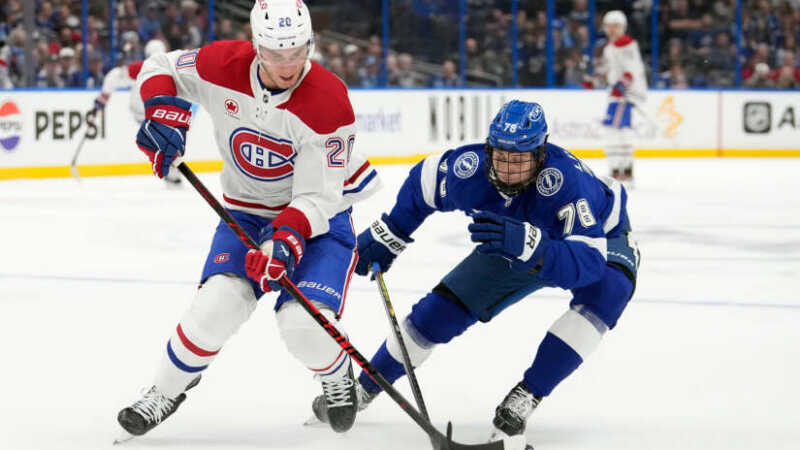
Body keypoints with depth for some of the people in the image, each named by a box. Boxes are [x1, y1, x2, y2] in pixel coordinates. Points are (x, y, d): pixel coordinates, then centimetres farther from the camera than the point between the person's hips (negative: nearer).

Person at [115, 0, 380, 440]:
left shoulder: (328, 103, -26)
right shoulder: (224, 66, -17)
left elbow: (316, 197, -26)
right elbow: (160, 66, 2)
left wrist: (286, 240, -42)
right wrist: (162, 110, -18)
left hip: (321, 213, -3)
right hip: (248, 210, 3)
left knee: (305, 325, -21)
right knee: (218, 303, -20)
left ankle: (337, 379, 15)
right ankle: (165, 391, 5)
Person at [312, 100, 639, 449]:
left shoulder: (567, 181, -44)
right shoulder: (467, 170, -30)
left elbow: (587, 260, -53)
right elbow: (422, 181, -7)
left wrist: (528, 244, -67)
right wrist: (385, 239, 1)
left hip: (600, 234, -4)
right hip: (514, 241, 4)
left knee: (605, 291, -36)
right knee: (440, 309, -2)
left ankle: (525, 398, -25)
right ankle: (361, 390, 20)